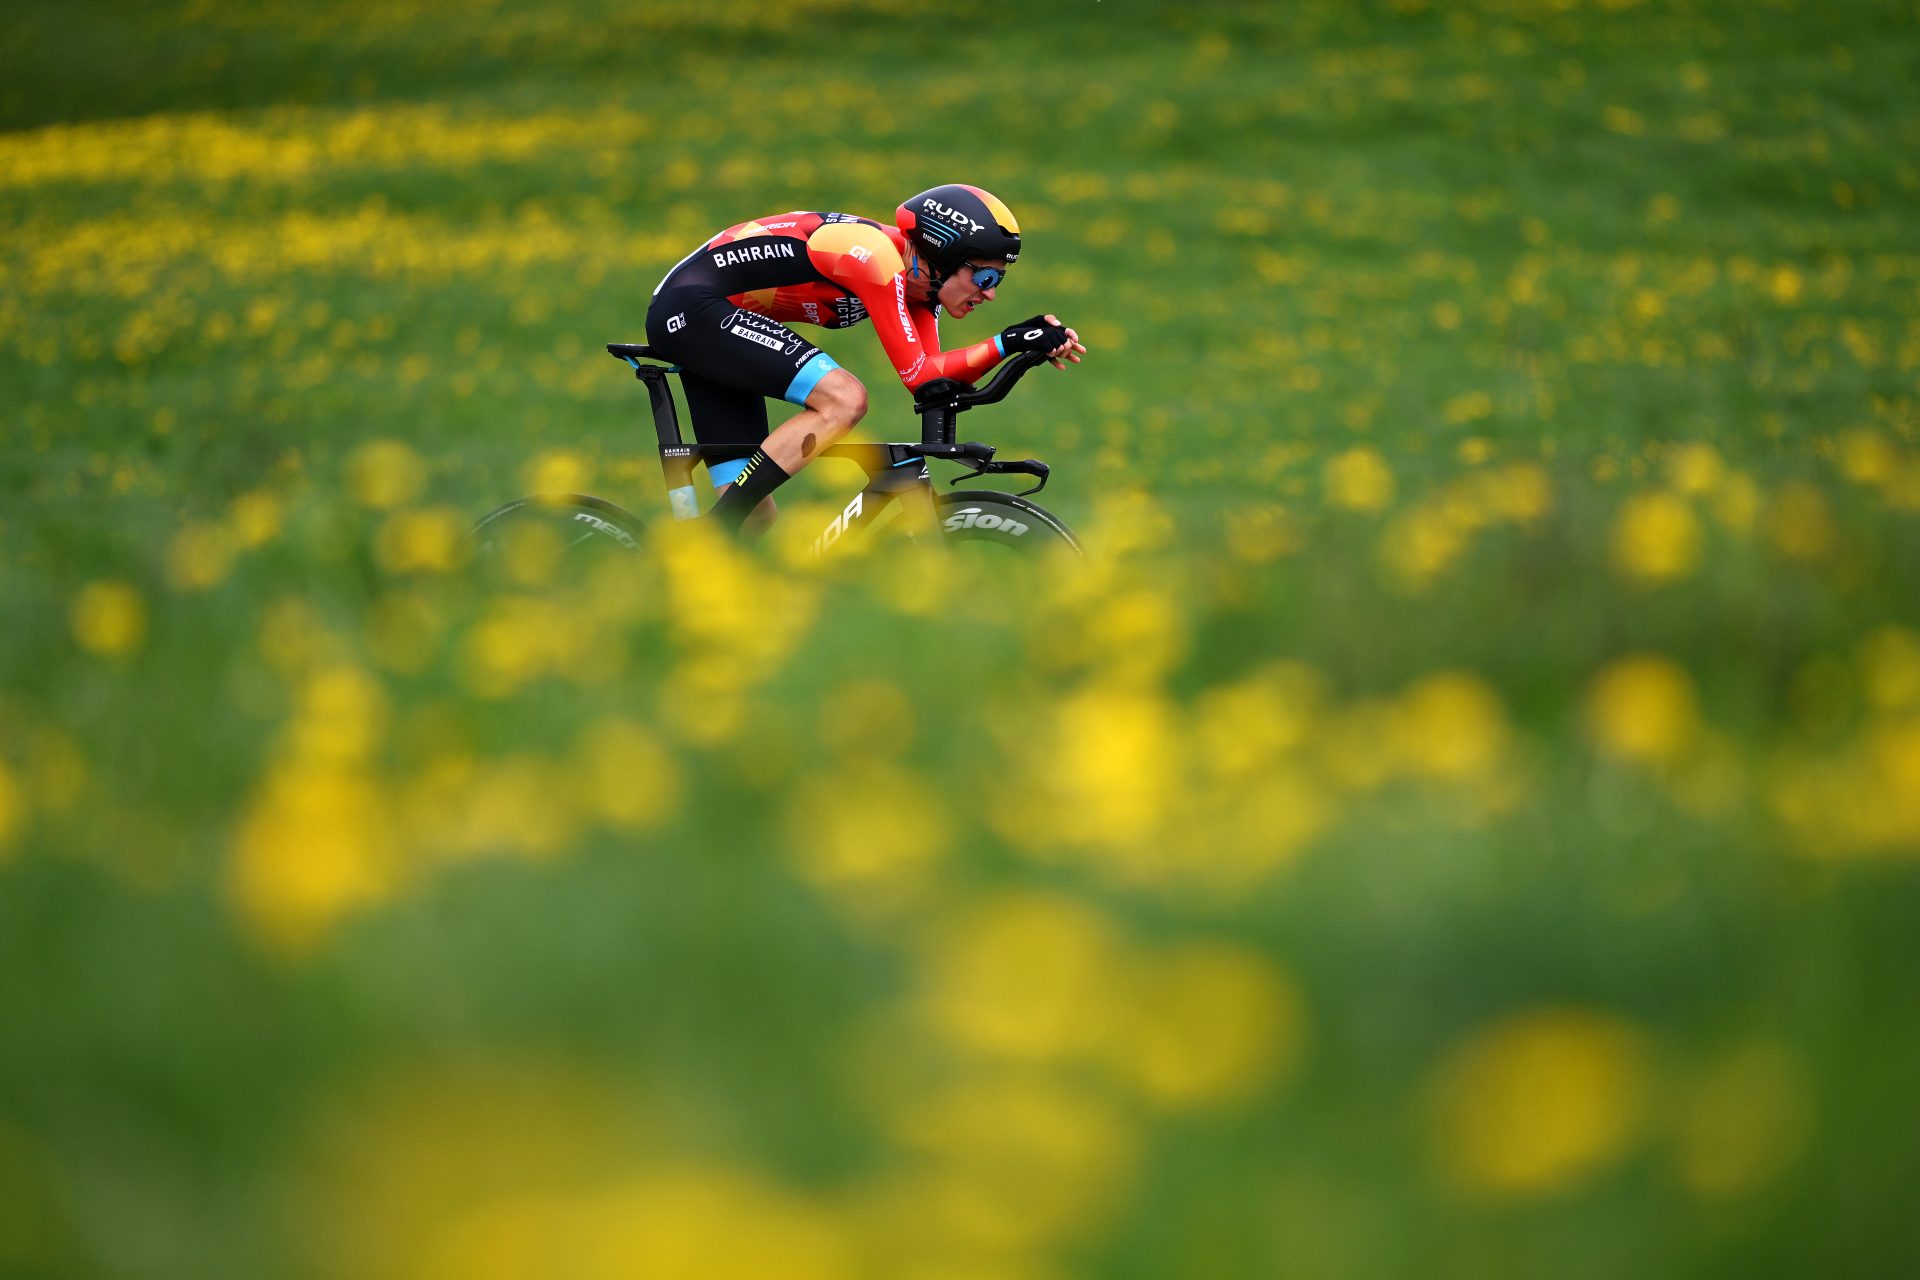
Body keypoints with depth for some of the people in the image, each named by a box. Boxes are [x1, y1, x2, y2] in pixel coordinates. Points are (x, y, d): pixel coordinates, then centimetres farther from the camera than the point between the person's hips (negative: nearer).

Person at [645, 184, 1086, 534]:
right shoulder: (879, 256, -23)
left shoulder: (916, 275, 3)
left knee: (755, 516, 4)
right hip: (691, 306, -10)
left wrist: (1018, 345, -10)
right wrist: (1008, 343, -25)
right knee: (844, 400, -25)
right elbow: (916, 375, -23)